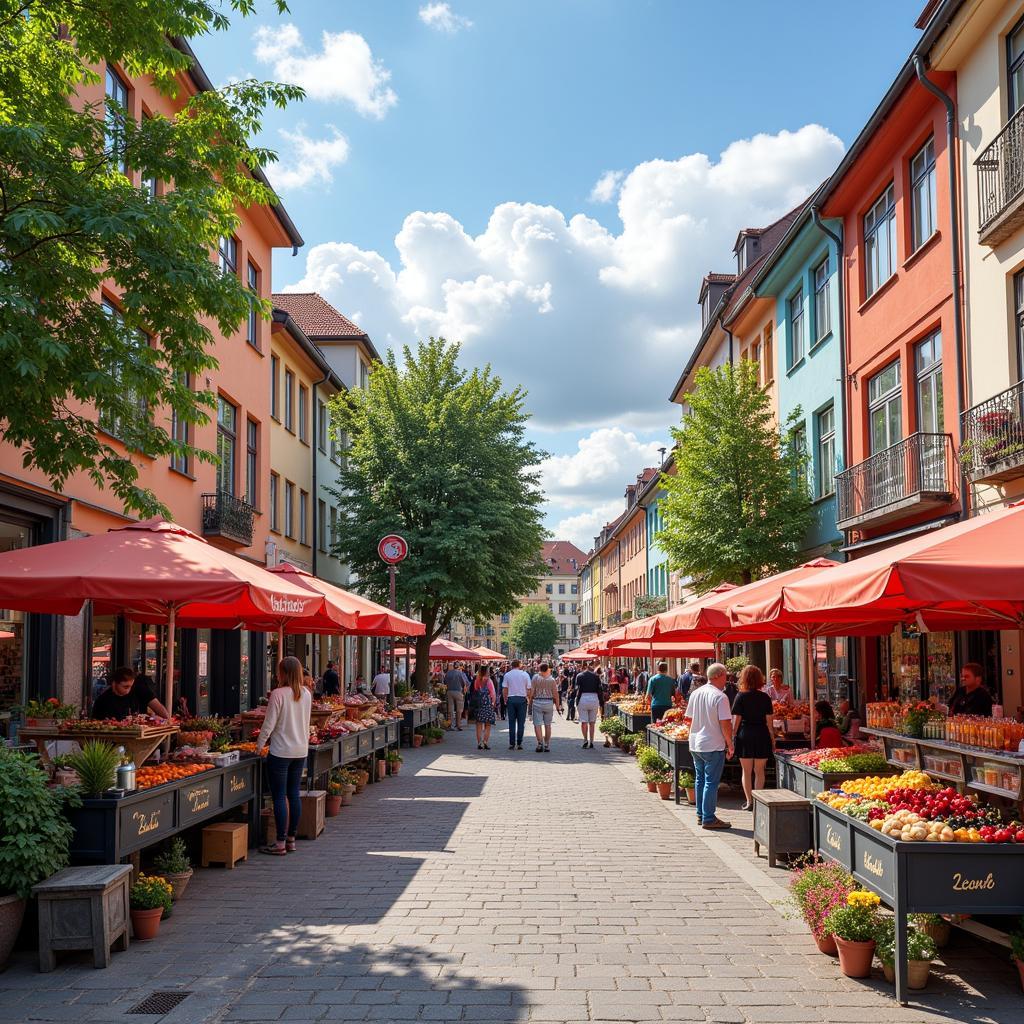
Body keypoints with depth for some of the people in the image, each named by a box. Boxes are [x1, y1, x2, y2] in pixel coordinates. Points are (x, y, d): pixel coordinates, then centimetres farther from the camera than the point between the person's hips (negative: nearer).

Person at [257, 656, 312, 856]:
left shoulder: (278, 694, -14)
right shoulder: (306, 694, 5)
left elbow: (269, 724, -13)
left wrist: (259, 744, 0)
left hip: (281, 751, -6)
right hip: (301, 750, 6)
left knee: (279, 796, 0)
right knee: (294, 794, 12)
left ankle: (280, 843, 2)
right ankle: (291, 839, 19)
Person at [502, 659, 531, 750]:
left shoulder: (507, 675, 2)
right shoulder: (525, 674, 0)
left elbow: (504, 689, 0)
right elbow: (529, 689, -2)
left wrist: (505, 700, 10)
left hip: (511, 699, 1)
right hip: (522, 698, -1)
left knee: (511, 722, 5)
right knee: (521, 722, 3)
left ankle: (512, 744, 3)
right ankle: (519, 743, 2)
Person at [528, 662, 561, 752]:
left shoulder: (535, 678, -3)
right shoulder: (551, 679, 1)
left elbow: (531, 692, -4)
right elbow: (555, 694, 2)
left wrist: (530, 703, 4)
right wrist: (558, 706, 9)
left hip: (537, 702, -2)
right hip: (549, 702, 2)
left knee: (537, 724, -1)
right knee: (548, 725, 10)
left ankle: (540, 743, -15)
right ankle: (547, 745, 12)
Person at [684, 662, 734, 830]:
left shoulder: (695, 693, 5)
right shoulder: (719, 697, -16)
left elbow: (688, 718, 12)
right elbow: (725, 724, -18)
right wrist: (730, 744, -8)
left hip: (695, 745, 7)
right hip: (713, 746, -7)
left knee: (700, 780, 16)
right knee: (711, 782, -1)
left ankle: (701, 815, 23)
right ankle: (709, 819, 1)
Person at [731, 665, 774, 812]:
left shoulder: (741, 696, -6)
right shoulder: (765, 697, -1)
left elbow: (736, 720, -7)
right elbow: (769, 721, 0)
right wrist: (772, 739, 8)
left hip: (745, 735, -1)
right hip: (762, 735, 1)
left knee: (746, 771, 9)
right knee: (759, 771, 11)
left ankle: (749, 801, 9)